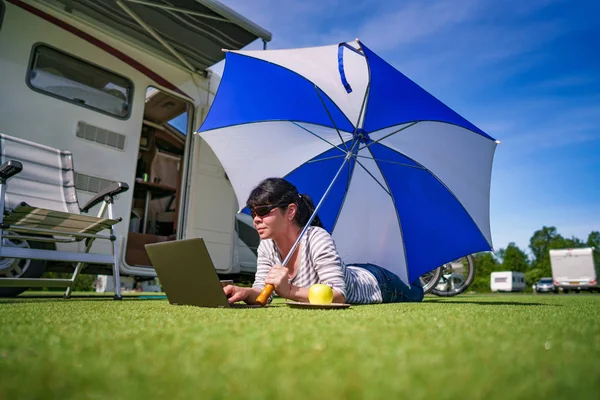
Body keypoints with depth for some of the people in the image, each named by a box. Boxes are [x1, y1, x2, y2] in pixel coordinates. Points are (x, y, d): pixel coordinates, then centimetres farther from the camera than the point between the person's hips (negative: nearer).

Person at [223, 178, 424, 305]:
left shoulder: (317, 239, -41)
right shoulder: (266, 246, -20)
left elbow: (339, 295, -44)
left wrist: (289, 291, -56)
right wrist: (246, 293, -42)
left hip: (375, 282, -7)